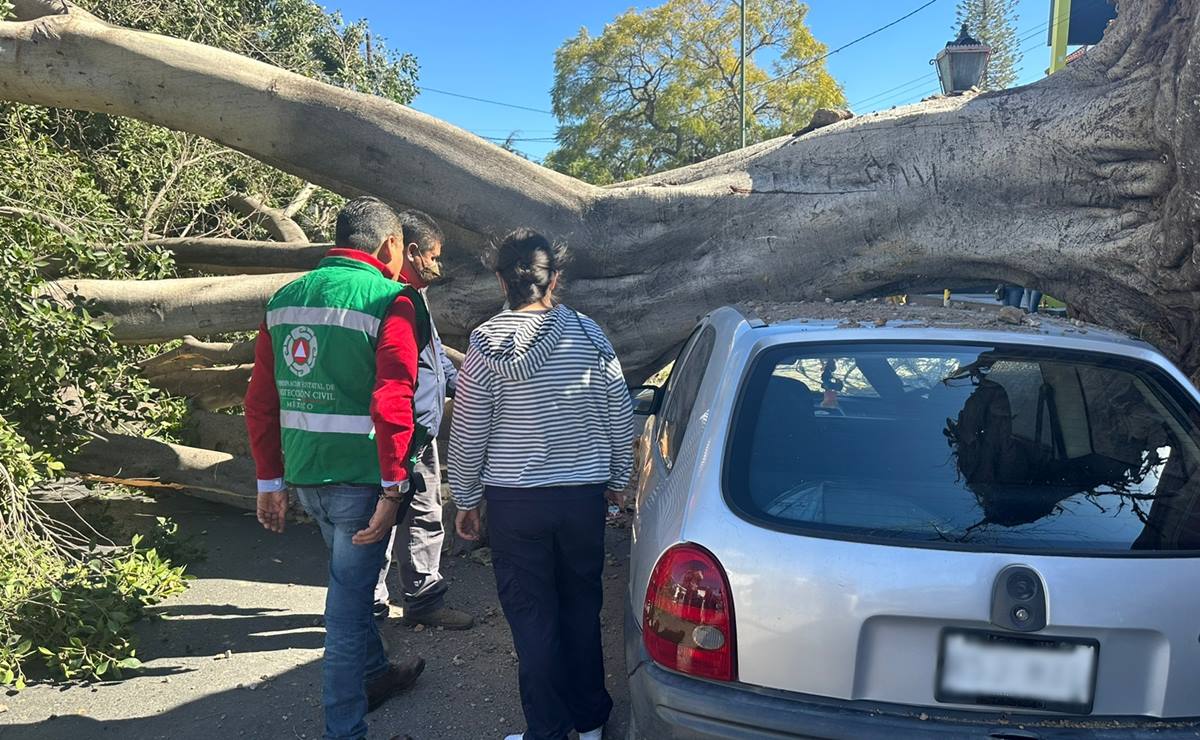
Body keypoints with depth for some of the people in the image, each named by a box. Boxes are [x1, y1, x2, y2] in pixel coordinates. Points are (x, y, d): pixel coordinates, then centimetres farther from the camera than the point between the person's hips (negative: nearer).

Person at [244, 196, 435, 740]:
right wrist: (393, 489, -16)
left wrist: (270, 481, 16)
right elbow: (391, 403, -20)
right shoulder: (390, 300, -11)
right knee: (348, 597, 3)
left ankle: (372, 673, 43)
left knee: (351, 578, 25)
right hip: (359, 476, -7)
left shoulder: (284, 299, 9)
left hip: (303, 474, 7)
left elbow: (260, 399, 11)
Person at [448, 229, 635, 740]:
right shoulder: (590, 336, -2)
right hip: (586, 493, 4)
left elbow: (467, 432, -8)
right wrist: (616, 479, 17)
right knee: (582, 606, 17)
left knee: (532, 616, 9)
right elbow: (620, 419, 3)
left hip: (515, 499, -3)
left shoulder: (487, 343, -11)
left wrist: (466, 499, 5)